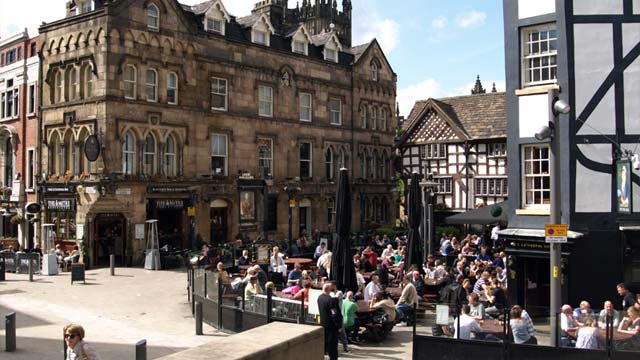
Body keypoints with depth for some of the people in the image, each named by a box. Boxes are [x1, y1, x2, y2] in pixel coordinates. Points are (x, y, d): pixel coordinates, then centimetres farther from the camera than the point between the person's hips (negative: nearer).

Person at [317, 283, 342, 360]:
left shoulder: (319, 298, 0)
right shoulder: (331, 300, -23)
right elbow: (335, 315, -23)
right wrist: (339, 326, -13)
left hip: (322, 324, 7)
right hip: (331, 325, -7)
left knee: (323, 342, 19)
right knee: (332, 343, 3)